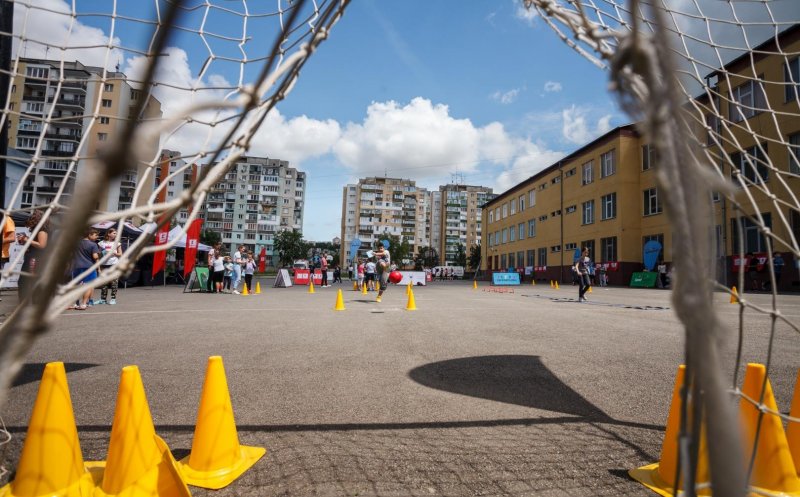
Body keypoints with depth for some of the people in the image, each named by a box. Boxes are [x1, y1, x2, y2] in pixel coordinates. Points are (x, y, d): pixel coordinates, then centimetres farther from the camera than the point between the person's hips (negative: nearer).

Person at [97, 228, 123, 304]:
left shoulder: (116, 243, 5)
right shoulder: (102, 243, 7)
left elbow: (120, 254, 4)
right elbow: (99, 254, 12)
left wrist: (114, 253, -12)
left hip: (114, 264, -1)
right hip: (104, 265, 1)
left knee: (114, 282, -3)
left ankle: (113, 299, 3)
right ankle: (103, 299, 13)